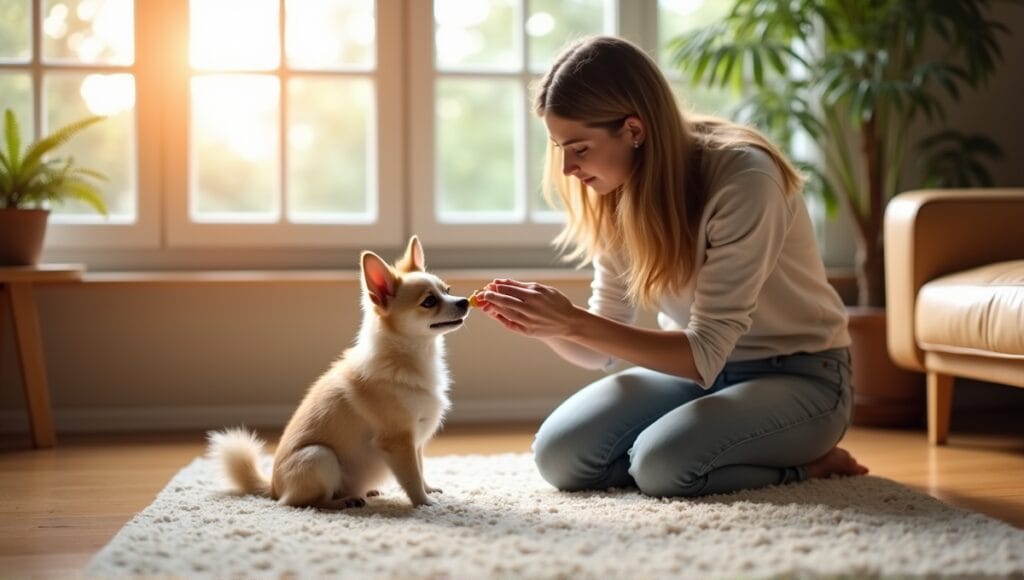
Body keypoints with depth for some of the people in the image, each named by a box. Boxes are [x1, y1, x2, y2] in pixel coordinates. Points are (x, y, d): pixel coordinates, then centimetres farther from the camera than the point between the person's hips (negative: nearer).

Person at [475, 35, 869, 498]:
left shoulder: (743, 181, -27)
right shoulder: (619, 194, -6)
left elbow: (705, 354, -28)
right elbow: (604, 349, 0)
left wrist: (574, 321, -32)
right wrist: (544, 325, -21)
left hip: (799, 376, -6)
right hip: (700, 368, 7)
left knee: (663, 464, -31)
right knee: (560, 455, -14)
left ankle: (808, 463, -3)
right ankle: (750, 456, 4)